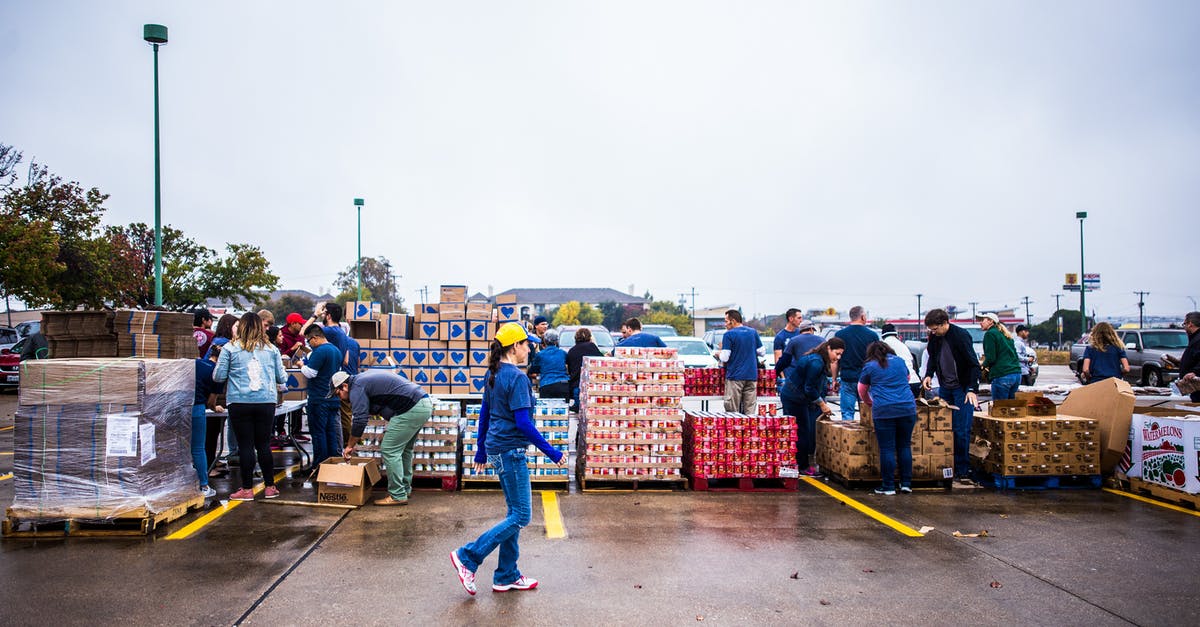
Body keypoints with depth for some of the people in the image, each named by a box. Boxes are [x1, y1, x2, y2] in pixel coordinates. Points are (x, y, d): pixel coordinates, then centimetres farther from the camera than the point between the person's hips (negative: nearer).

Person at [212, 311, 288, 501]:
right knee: (264, 444, 11)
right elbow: (282, 377, 9)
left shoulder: (230, 348, 0)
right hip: (266, 401, 2)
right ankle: (270, 487, 16)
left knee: (245, 445, 4)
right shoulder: (271, 349, 6)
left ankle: (247, 489, 9)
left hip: (240, 402, -2)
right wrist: (281, 386, 32)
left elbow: (218, 376, 0)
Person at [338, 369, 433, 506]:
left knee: (389, 451, -5)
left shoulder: (357, 388, -5)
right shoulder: (364, 378, 25)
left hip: (411, 410, -11)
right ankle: (405, 488, 30)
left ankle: (397, 496, -2)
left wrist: (350, 446, 2)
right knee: (404, 449, 22)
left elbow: (360, 421, -10)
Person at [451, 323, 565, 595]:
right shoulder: (517, 377, -18)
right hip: (511, 451, -10)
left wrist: (481, 450, 23)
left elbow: (484, 413, 15)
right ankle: (468, 557, 2)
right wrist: (552, 452, -17)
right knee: (520, 516, 0)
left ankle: (507, 576, 22)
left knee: (515, 513, 16)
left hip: (497, 449, 10)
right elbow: (523, 422, -21)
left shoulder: (494, 374, 10)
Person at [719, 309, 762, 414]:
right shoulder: (753, 332, 8)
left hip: (735, 376, -5)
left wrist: (720, 353, 9)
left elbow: (724, 358, -12)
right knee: (750, 411, 7)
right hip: (752, 376, 5)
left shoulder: (729, 334, -8)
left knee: (732, 411, 2)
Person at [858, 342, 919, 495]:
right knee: (905, 446, 13)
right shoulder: (900, 361, 16)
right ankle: (906, 483, 16)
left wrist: (870, 404, 37)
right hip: (908, 408, 4)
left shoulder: (869, 366, 7)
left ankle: (888, 487, 3)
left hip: (884, 411, -3)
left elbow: (862, 392, 19)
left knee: (887, 449, 0)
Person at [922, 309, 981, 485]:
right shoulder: (934, 337, 1)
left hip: (963, 388, -6)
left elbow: (974, 364, -16)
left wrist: (972, 390, -23)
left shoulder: (961, 335, -17)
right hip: (944, 388, 6)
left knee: (961, 431, -7)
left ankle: (962, 472, 1)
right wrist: (928, 375, 3)